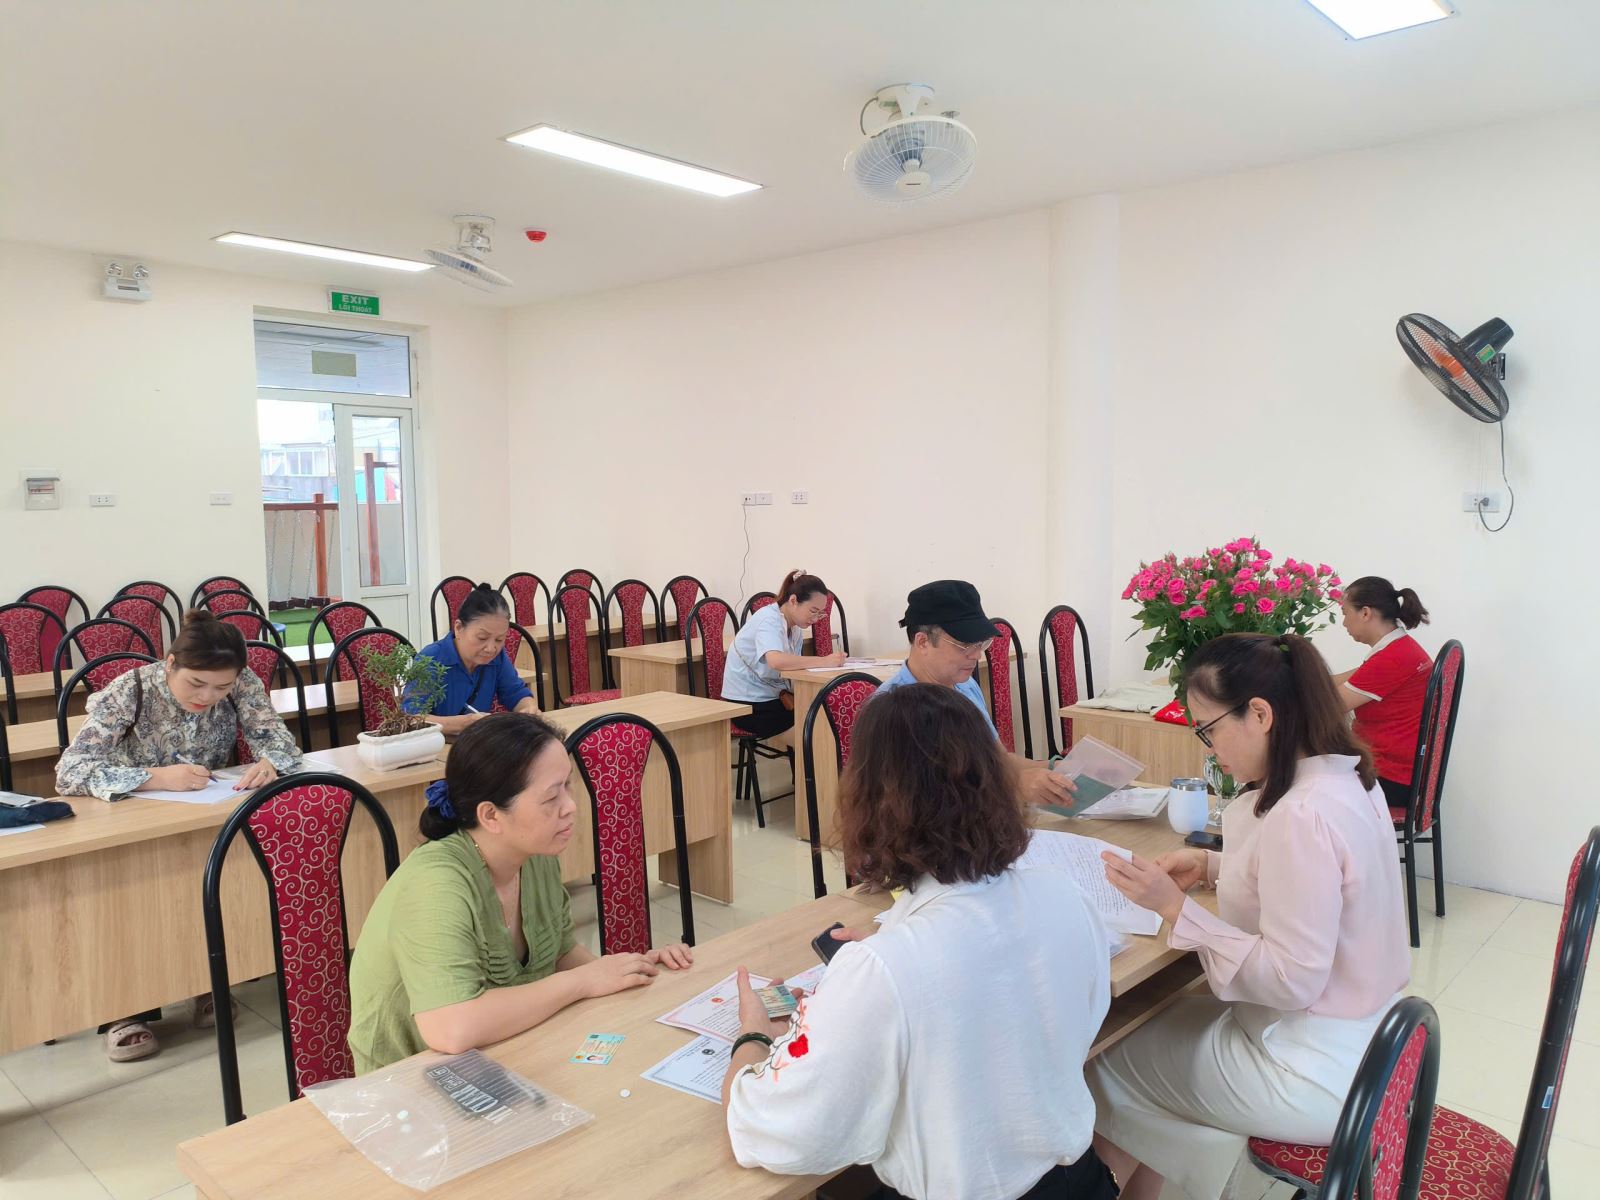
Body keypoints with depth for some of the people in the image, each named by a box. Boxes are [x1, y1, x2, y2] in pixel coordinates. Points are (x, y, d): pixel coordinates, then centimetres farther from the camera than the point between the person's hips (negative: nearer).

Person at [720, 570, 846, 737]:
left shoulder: (796, 629, 8)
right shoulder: (768, 618, -19)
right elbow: (776, 661, -37)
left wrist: (787, 695, -15)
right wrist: (824, 661, -35)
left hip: (772, 697, 8)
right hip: (747, 705, -8)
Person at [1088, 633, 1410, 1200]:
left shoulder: (1303, 814, -30)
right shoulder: (1347, 774, -1)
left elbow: (1291, 980, -27)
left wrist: (1175, 907, -25)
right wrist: (1214, 865, 2)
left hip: (1317, 1079, -8)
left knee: (1109, 1056, 9)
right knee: (1155, 1018, 19)